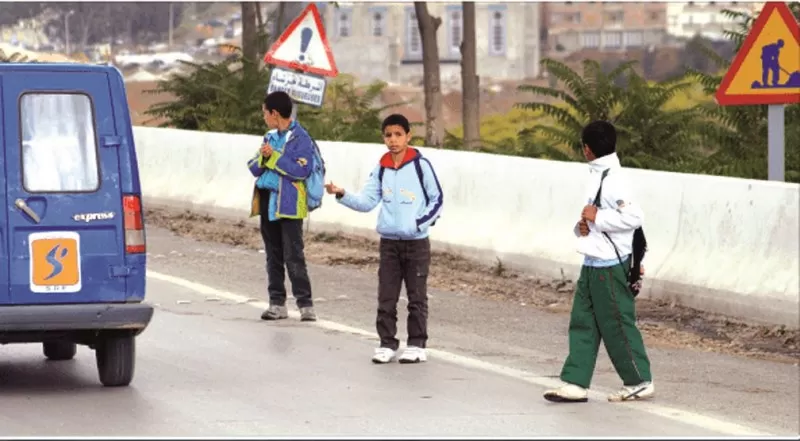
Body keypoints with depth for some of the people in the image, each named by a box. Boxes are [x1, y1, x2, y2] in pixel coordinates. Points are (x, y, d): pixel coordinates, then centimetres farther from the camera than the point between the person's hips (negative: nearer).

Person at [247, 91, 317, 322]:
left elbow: (301, 170, -19)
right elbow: (254, 168, 13)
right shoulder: (270, 137, 15)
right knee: (273, 255, 10)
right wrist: (262, 158, -8)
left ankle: (305, 304, -9)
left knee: (293, 255, -11)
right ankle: (277, 303, 14)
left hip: (289, 205, -7)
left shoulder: (300, 138, -8)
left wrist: (274, 156, -16)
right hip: (268, 202, 8)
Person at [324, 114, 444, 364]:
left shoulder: (420, 165, -6)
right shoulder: (381, 169, 6)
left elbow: (437, 200, -2)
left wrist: (419, 222, -12)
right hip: (388, 242, 4)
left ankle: (417, 345, 10)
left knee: (417, 297, 3)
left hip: (416, 243, -4)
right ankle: (387, 344, 11)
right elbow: (366, 202, 4)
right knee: (386, 298, 4)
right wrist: (342, 196, -10)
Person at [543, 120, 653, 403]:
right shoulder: (598, 176, 13)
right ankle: (575, 383, 7)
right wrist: (582, 226, 0)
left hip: (610, 266, -10)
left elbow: (635, 217, -26)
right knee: (582, 323, 7)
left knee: (617, 324, -1)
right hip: (593, 264, 10)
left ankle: (640, 382, 10)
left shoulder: (611, 179, -17)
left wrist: (597, 217, -19)